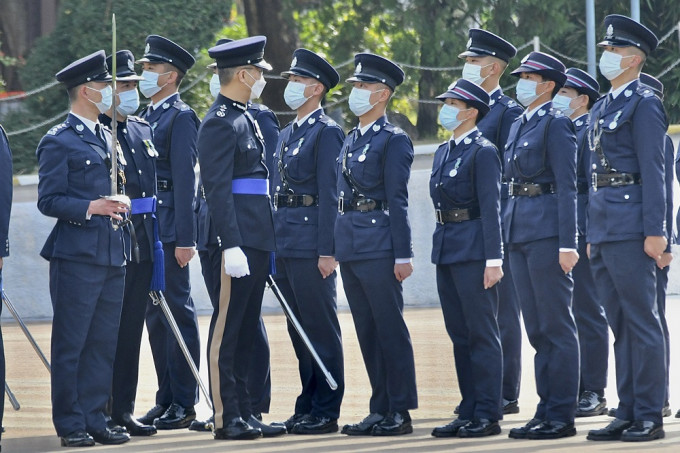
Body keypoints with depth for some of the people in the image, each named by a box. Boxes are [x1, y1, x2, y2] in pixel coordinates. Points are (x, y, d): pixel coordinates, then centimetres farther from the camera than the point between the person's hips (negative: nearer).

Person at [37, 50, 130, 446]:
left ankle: (95, 420, 13)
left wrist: (121, 206, 10)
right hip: (77, 255, -8)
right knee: (71, 343, -3)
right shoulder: (59, 142, -5)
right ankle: (71, 425, 1)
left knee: (104, 344, 8)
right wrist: (90, 207, -20)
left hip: (113, 255, 8)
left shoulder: (108, 137, 19)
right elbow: (49, 201, -10)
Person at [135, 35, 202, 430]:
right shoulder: (149, 117, 18)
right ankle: (166, 401, 15)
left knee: (178, 312, -5)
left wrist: (185, 239, -19)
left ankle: (184, 404, -2)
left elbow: (185, 181, -15)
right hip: (145, 230, 9)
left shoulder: (181, 118, -9)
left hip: (169, 228, -9)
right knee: (156, 313, 10)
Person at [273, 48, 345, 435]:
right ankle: (307, 406, 17)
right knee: (299, 327, 11)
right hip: (286, 244, 9)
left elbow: (330, 196, -13)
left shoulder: (327, 133, -8)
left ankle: (326, 412, -2)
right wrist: (275, 243, 16)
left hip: (312, 245, -9)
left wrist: (327, 252, -18)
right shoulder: (287, 134, 19)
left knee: (321, 327, -4)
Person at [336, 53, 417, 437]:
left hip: (379, 244, -8)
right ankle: (380, 410, 14)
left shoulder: (393, 141, -5)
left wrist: (403, 255, -14)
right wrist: (334, 247, 15)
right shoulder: (351, 142, 18)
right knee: (367, 331, 9)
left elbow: (398, 201, -10)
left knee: (391, 329, -5)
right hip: (350, 244, 8)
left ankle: (400, 412, -2)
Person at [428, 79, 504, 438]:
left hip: (473, 250, -9)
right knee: (459, 334, 10)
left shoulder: (483, 152, -9)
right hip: (446, 248, 9)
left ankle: (488, 415, -3)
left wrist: (494, 259, -19)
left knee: (482, 334, -5)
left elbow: (490, 207, -14)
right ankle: (468, 412, 15)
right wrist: (441, 247, 17)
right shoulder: (444, 151, 16)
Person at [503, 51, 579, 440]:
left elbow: (566, 186, -13)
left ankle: (562, 416, -4)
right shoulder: (519, 125, 18)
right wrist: (508, 238, 18)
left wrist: (568, 243, -19)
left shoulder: (556, 124, -7)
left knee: (557, 326, -6)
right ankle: (547, 410, 13)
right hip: (519, 232, 9)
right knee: (537, 328, 9)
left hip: (547, 231, -9)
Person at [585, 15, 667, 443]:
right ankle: (628, 412, 13)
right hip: (603, 226, 9)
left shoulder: (644, 103, -7)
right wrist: (591, 234, 18)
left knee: (641, 321, -5)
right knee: (621, 323, 10)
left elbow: (653, 170, -13)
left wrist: (655, 231, -18)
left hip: (630, 224, -9)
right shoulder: (602, 107, 18)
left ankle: (649, 416, -3)